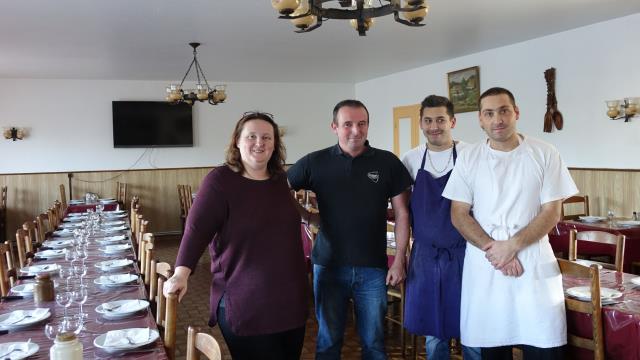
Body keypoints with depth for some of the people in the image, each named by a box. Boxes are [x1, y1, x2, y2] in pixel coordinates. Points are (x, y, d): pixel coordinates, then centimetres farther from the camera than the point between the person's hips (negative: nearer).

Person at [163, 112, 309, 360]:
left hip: (289, 299, 6)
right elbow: (197, 230, -14)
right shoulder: (220, 180, -10)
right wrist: (181, 273, -23)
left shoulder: (281, 179, 8)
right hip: (243, 302, -6)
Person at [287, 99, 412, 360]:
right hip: (329, 266, 0)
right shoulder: (315, 162, -1)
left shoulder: (388, 162, -1)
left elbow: (402, 213, 2)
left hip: (373, 269, 0)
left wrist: (399, 260, -3)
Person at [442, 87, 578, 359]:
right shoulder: (468, 158, 3)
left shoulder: (544, 154, 0)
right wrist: (491, 248, -12)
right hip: (483, 267, 1)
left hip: (534, 266, -1)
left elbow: (551, 213, -2)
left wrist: (512, 246, -13)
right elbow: (459, 214, 1)